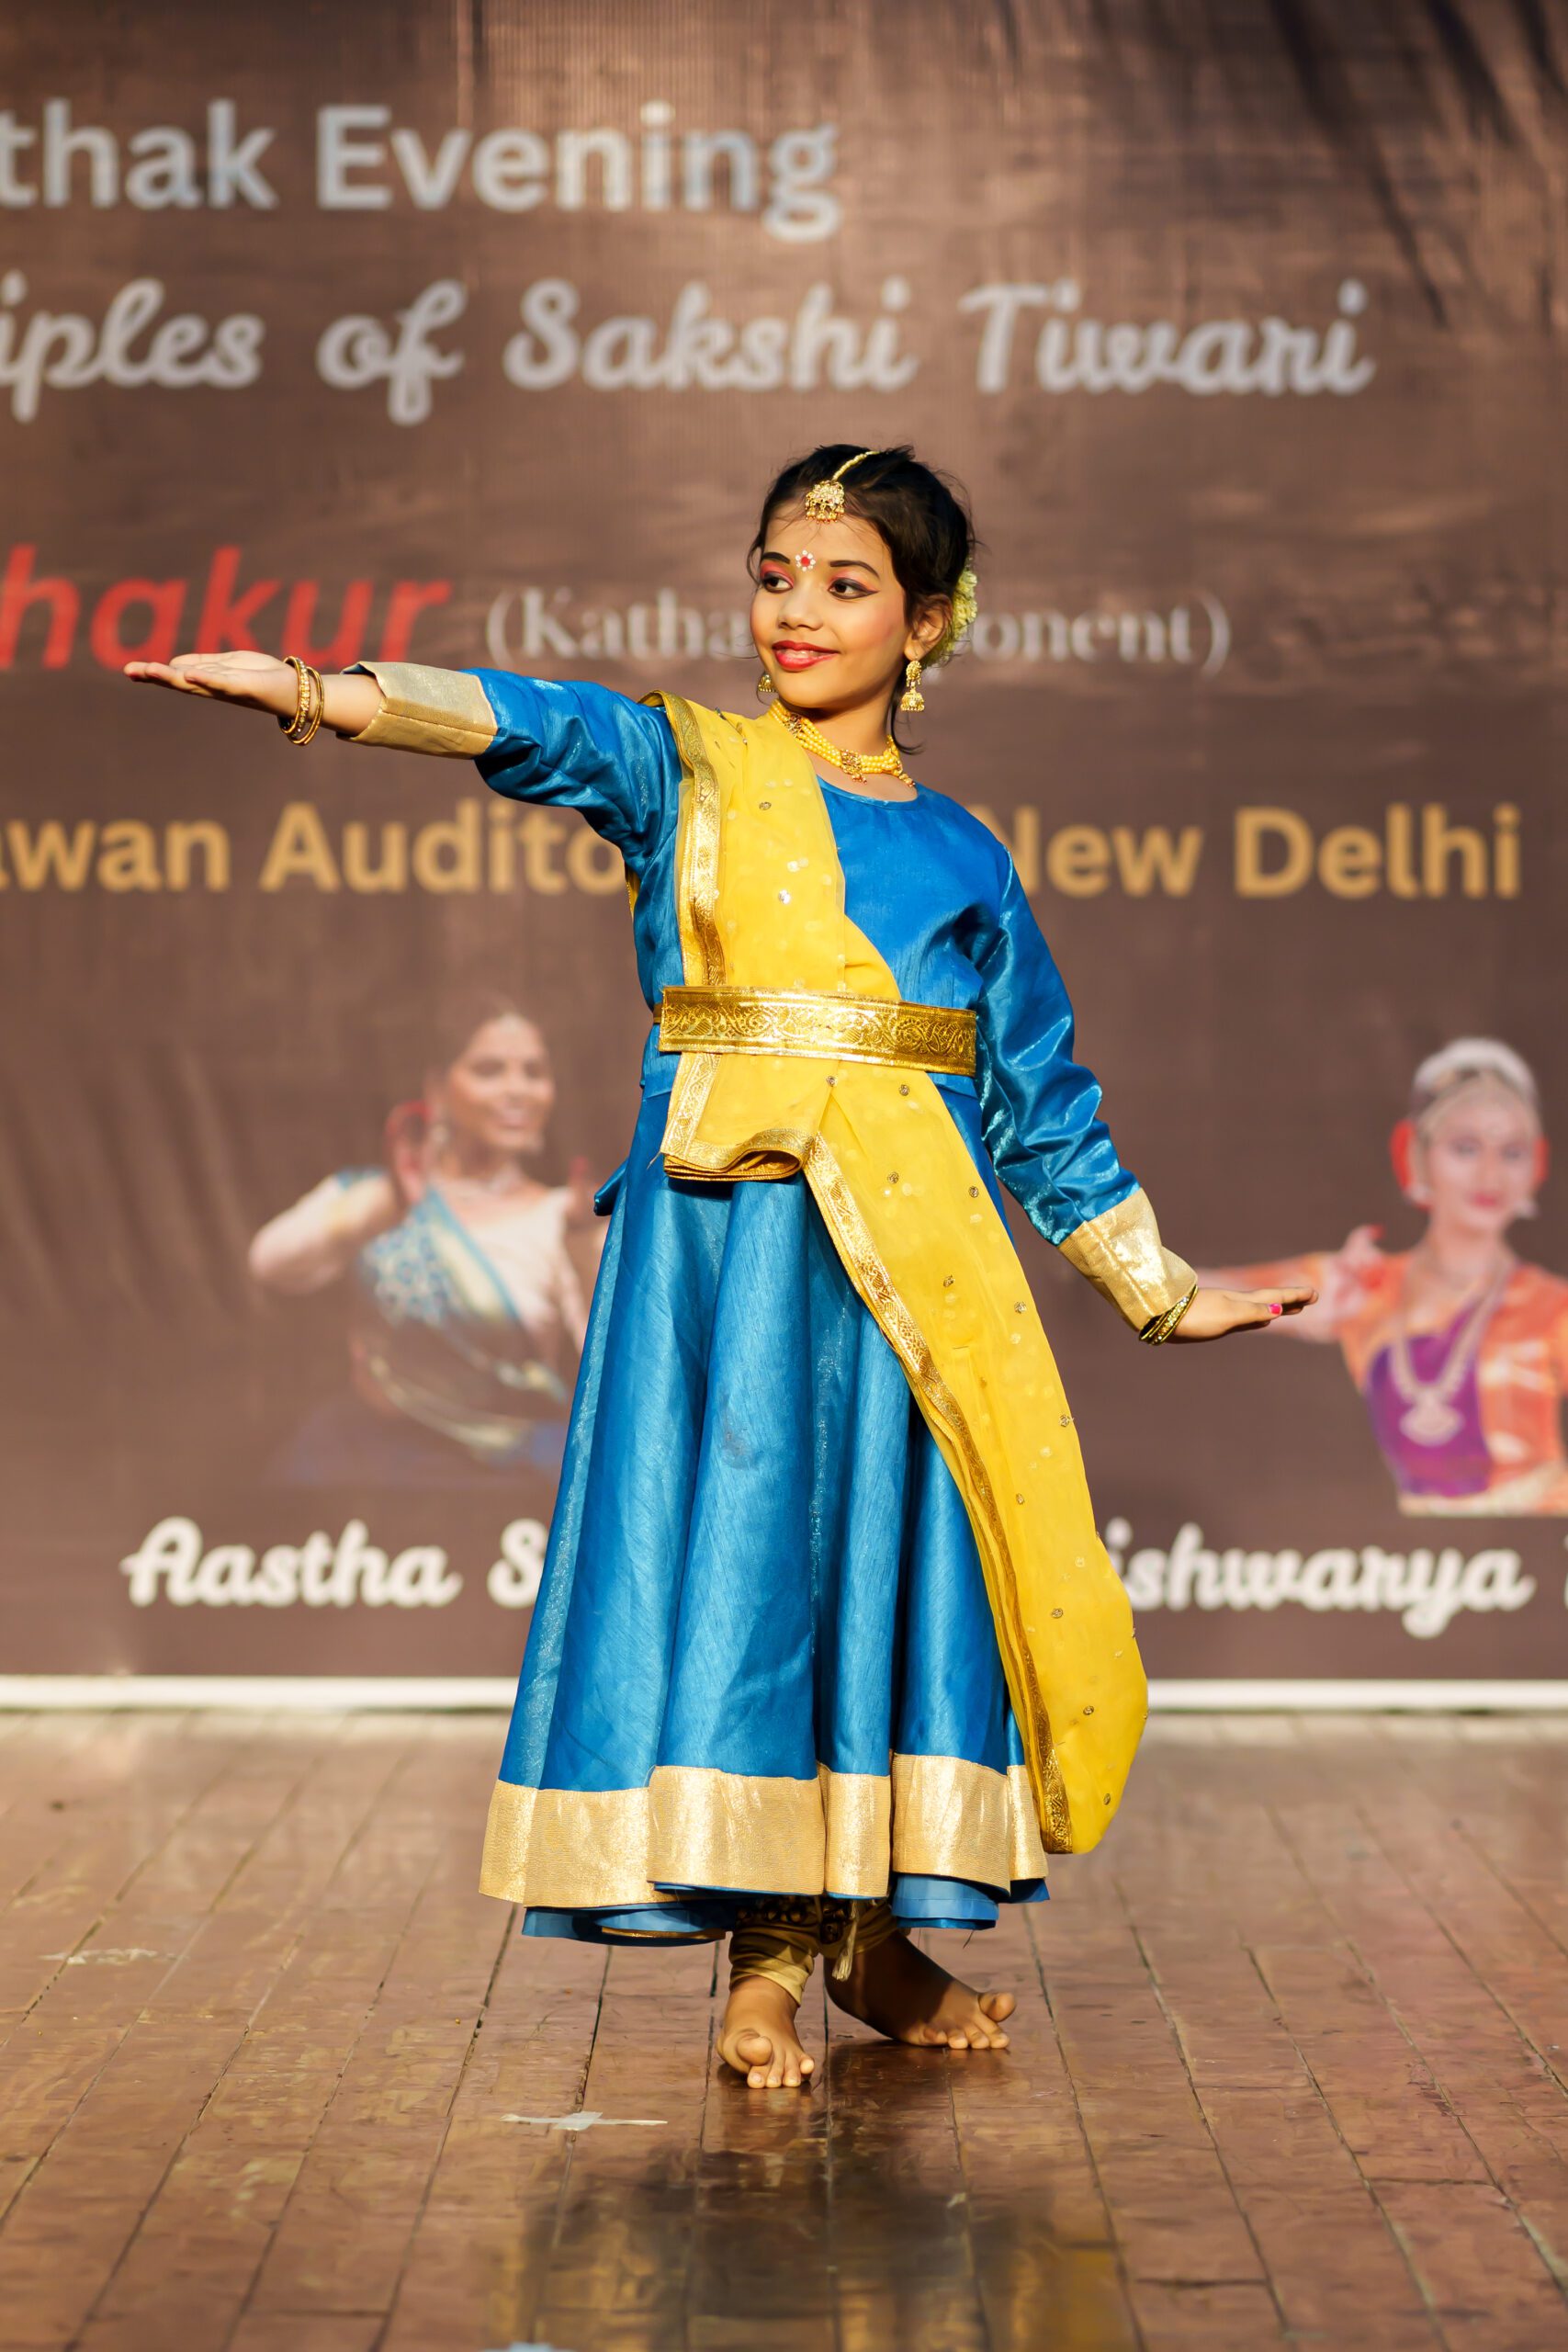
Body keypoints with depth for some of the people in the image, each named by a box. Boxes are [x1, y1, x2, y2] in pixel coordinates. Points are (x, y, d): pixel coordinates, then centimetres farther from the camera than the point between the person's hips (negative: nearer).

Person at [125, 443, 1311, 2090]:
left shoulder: (964, 859, 13)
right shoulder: (687, 767, 6)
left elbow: (1042, 1103, 18)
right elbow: (531, 727, -13)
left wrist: (1158, 1288, 20)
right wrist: (321, 692, -30)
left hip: (920, 1257, 2)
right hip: (725, 1231, -2)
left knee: (901, 1557, 3)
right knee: (735, 1542, -6)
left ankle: (878, 1934, 16)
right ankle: (764, 1953, 2)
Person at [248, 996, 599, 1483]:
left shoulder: (558, 1218, 6)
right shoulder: (369, 1195, 9)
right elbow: (272, 1265, -10)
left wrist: (582, 1244, -22)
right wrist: (389, 1206, -25)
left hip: (516, 1466, -2)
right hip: (380, 1452, 2)